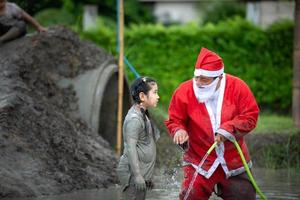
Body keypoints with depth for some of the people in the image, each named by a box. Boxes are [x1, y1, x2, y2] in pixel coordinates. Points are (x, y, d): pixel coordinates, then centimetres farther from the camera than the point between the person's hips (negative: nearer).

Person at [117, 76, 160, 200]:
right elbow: (130, 148, -20)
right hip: (133, 173, -10)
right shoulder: (134, 119, -16)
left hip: (142, 173, 10)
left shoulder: (143, 115, 15)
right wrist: (137, 175, -22)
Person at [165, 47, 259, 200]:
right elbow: (174, 121, 0)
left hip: (234, 162, 1)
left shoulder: (237, 87, -11)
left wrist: (227, 129, -22)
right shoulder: (184, 92, -10)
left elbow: (250, 116, -9)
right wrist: (179, 131, -23)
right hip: (199, 162, -1)